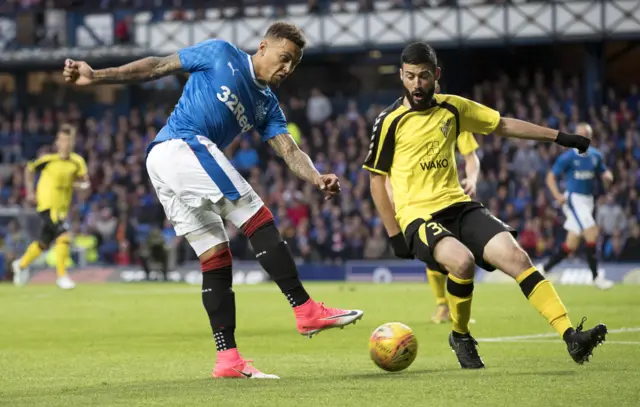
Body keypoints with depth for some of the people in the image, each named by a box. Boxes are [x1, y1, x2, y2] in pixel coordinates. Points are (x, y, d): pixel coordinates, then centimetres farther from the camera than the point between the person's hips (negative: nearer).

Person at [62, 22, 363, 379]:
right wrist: (96, 76, 0)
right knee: (260, 222, -14)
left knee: (216, 260, 4)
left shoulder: (267, 106, 20)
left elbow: (289, 151, 6)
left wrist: (316, 178, -14)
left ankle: (228, 358, 1)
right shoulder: (221, 54, 2)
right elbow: (157, 67, 4)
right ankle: (307, 311, -17)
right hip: (184, 145, -9)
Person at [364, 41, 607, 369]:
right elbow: (376, 179, 1)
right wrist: (394, 235, -4)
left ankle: (571, 336, -24)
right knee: (462, 260, -34)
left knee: (514, 255, -19)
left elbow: (503, 125, 19)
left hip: (458, 206, 4)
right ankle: (460, 337, -7)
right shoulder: (389, 122, -4)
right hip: (418, 216, -4)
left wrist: (559, 137, 17)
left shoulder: (452, 108, 9)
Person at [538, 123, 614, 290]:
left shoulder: (595, 156, 6)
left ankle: (543, 269, 20)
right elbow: (551, 177, -6)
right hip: (574, 199, -6)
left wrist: (608, 177, -10)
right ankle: (596, 277, -10)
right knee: (592, 234, -18)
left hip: (588, 201, 6)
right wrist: (558, 196, -21)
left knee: (571, 245, 7)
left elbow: (605, 175, 15)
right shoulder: (568, 157, -9)